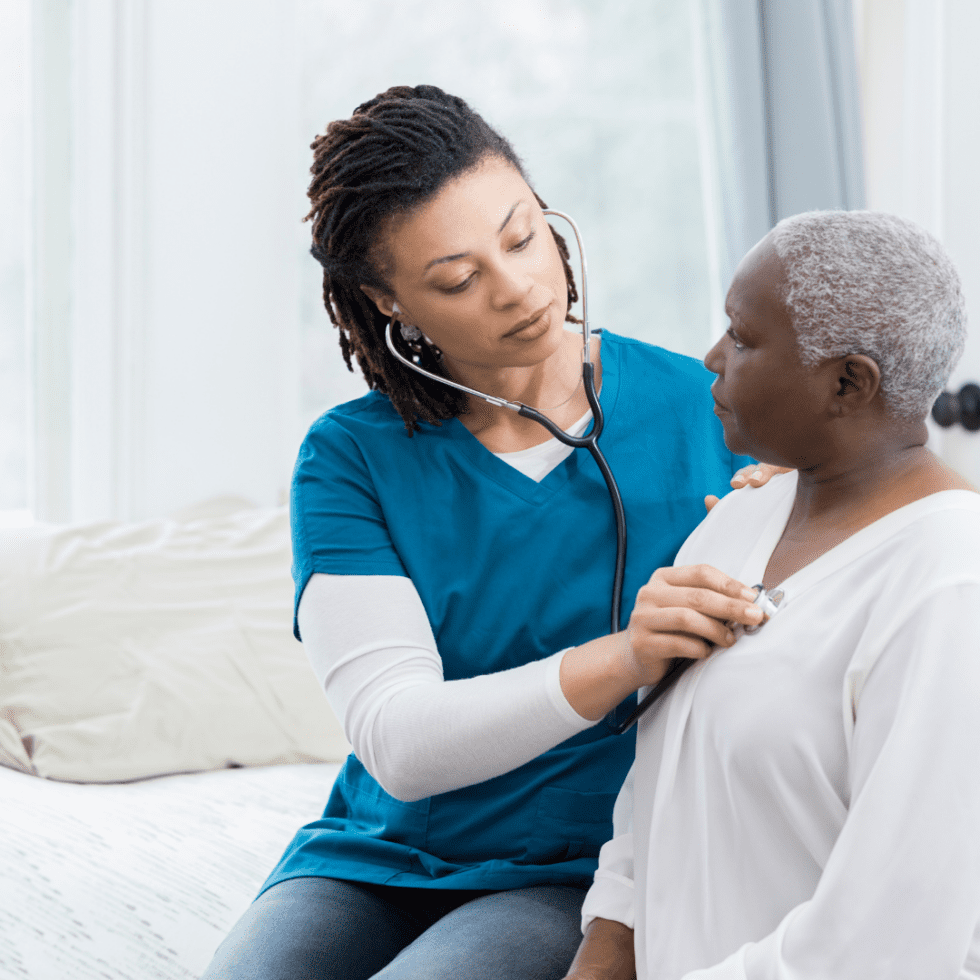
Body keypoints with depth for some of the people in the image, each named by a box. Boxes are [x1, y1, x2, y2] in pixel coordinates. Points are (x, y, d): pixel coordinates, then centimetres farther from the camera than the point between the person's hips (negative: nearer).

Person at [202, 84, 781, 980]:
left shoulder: (703, 412, -3)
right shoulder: (351, 458, -3)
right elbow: (400, 742, -16)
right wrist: (620, 658, -32)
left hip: (582, 881, -2)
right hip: (376, 862, 2)